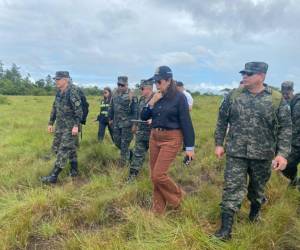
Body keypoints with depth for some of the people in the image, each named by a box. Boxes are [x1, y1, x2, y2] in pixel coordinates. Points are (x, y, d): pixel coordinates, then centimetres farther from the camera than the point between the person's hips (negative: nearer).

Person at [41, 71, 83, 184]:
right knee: (56, 147, 15)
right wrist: (50, 123, 17)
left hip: (70, 127, -9)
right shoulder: (59, 92, 10)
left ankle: (53, 176, 1)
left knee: (63, 150, -5)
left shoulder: (73, 91, -15)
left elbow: (78, 109, -20)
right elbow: (54, 108, 18)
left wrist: (76, 125, -25)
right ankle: (74, 169, 27)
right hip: (60, 125, 9)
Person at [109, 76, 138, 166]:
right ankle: (128, 153, 35)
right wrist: (110, 118, 19)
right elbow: (111, 108, 19)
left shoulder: (131, 96, -11)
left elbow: (135, 111, -13)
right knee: (116, 141, 13)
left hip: (126, 124, -6)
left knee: (124, 143, -1)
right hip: (116, 123, 7)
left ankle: (123, 162, 11)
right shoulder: (115, 95, 9)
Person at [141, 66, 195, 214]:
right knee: (154, 176, 10)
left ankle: (178, 196, 19)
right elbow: (143, 117, 9)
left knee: (158, 175, -10)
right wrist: (151, 103, -9)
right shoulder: (156, 96, 6)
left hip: (171, 139, -6)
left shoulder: (179, 97, -10)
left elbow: (186, 123, -11)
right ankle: (157, 210, 26)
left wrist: (189, 147, -12)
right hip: (154, 137, 7)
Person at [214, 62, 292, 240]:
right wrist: (219, 144, 4)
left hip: (263, 154, 0)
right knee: (232, 188, -1)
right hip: (236, 152, 0)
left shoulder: (277, 99, -5)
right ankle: (226, 229, 6)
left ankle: (255, 211, 49)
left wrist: (283, 153, -13)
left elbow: (285, 128, -4)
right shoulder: (234, 95, -1)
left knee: (258, 187, 19)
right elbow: (222, 121, 6)